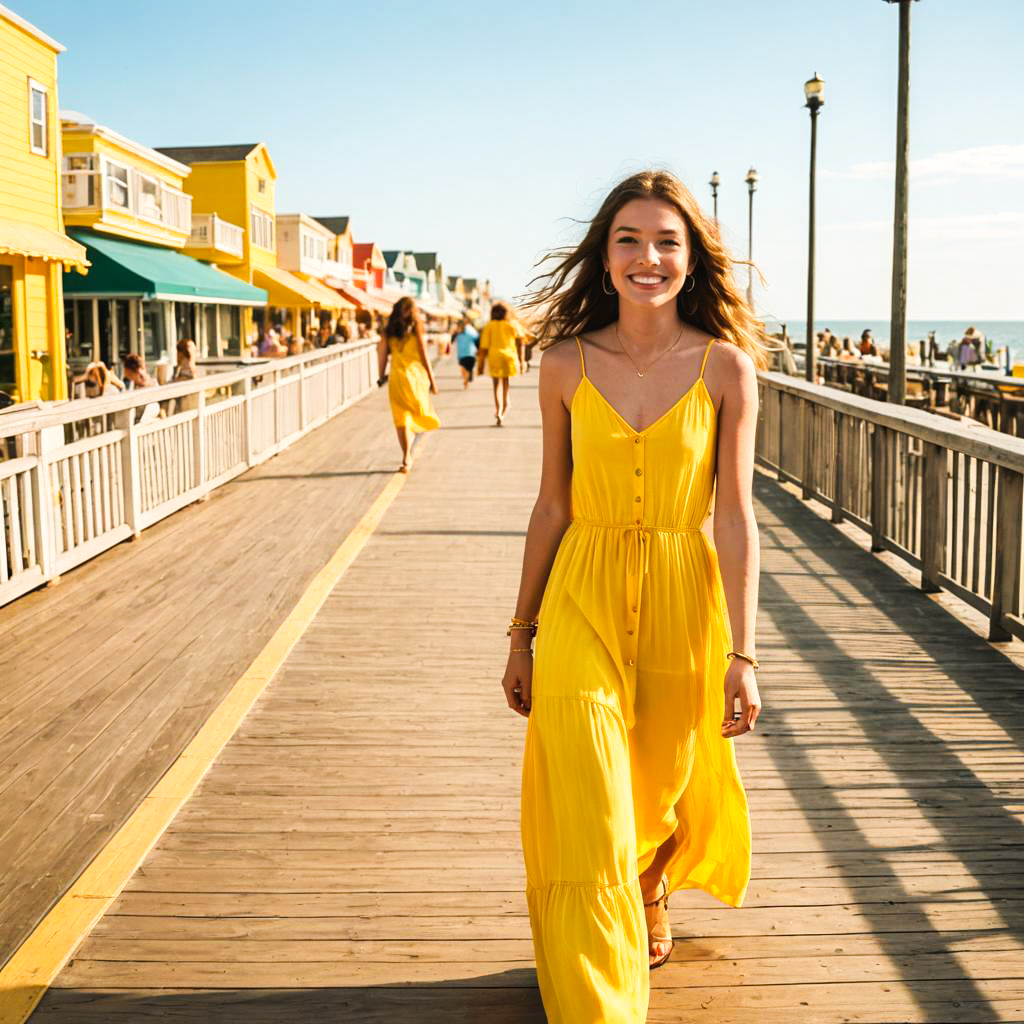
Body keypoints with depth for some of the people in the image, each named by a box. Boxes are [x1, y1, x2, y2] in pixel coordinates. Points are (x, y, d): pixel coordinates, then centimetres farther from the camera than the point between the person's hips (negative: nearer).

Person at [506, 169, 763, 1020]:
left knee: (662, 791, 18)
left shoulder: (727, 367, -6)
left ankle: (651, 893, 53)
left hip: (684, 600, 0)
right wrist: (521, 635, 7)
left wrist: (742, 653, -12)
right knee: (584, 815, -7)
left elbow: (736, 515, -8)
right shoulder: (567, 365, -1)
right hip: (582, 599, 0)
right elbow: (551, 508, 4)